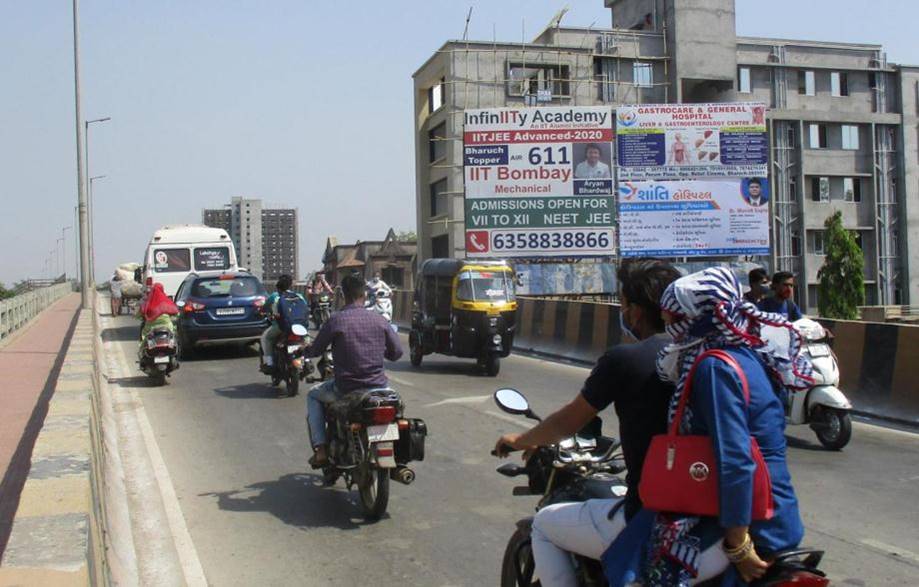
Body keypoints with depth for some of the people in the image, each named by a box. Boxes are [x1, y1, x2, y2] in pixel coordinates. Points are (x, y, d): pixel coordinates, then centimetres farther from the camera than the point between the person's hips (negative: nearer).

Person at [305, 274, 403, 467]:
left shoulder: (336, 320, -10)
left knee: (313, 396, 25)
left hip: (346, 389, -3)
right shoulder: (380, 320, -1)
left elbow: (314, 351, -2)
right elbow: (396, 352, 7)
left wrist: (305, 350, 22)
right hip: (377, 386, 3)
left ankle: (320, 449, 11)